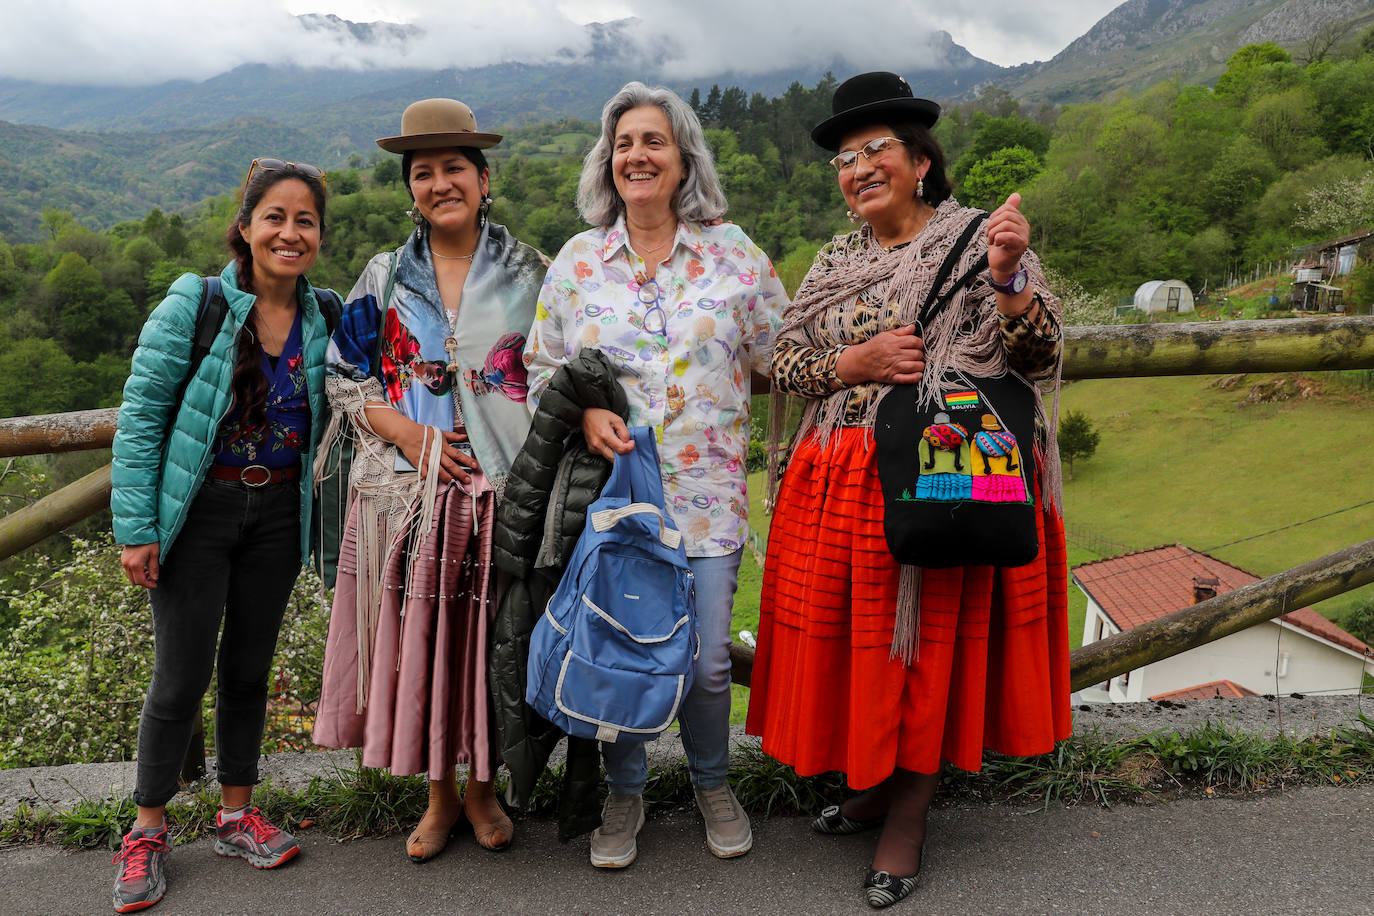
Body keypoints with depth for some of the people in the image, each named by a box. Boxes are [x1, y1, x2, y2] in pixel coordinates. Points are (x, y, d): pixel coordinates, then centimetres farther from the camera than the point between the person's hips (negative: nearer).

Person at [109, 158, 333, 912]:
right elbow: (140, 416, -10)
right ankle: (147, 831, 21)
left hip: (278, 512, 4)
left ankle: (236, 814, 29)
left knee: (249, 669, 13)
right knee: (182, 676, 2)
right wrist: (134, 527, -12)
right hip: (198, 509, -3)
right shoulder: (195, 304, -11)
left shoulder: (320, 321, 1)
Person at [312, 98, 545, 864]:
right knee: (418, 638, 4)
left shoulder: (528, 273, 5)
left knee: (489, 637, 4)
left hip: (503, 485, -1)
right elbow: (347, 378, 8)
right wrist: (410, 433, -9)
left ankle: (484, 787, 26)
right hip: (409, 487, 1)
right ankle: (440, 793, 24)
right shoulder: (386, 277, 8)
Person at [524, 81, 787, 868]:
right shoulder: (578, 260, 6)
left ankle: (714, 784, 31)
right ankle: (625, 793, 30)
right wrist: (583, 411, -7)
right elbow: (542, 365, 9)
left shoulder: (733, 252, 4)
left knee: (708, 659, 2)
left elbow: (779, 354, 9)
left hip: (706, 491, 0)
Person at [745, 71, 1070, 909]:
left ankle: (907, 824, 19)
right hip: (841, 485, 5)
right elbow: (783, 366, 9)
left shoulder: (979, 245, 0)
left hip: (944, 482, -4)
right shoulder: (836, 263, 14)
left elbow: (1041, 359, -7)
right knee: (855, 637, 10)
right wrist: (856, 362, -9)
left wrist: (1008, 279, -23)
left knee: (928, 642, 2)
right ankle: (875, 784, 34)